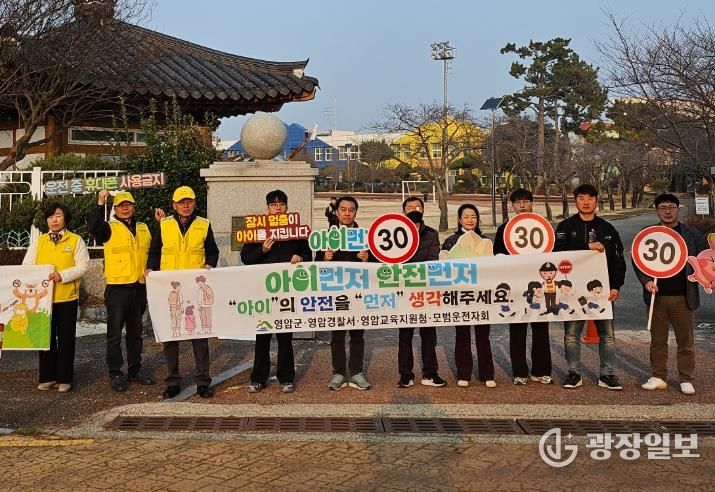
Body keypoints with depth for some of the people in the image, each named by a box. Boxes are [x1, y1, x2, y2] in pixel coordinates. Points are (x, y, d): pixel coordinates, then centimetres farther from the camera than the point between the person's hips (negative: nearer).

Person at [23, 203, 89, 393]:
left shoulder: (76, 240, 1)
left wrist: (62, 275, -19)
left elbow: (83, 265, -6)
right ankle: (47, 377, 19)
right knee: (46, 338, 8)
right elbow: (27, 266, 4)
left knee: (66, 339, 4)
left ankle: (64, 378, 13)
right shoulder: (38, 242, 9)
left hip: (67, 298, -2)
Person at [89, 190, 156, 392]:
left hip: (139, 287, 5)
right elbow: (93, 226, -21)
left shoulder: (144, 229, 15)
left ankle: (134, 371, 23)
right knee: (115, 333, -1)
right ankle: (115, 374, 6)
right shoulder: (109, 229, -2)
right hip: (117, 287, -5)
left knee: (136, 332, 13)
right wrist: (100, 204, -28)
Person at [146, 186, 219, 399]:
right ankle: (173, 382, 13)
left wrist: (209, 266, -6)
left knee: (199, 334, 1)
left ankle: (203, 381, 9)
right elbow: (154, 252, 13)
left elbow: (212, 251, 13)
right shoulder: (164, 225, 8)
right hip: (169, 288, 1)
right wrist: (151, 269, -4)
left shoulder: (204, 225, 7)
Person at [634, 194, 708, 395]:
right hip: (657, 296, 1)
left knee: (685, 340, 3)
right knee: (658, 339, 8)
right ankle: (658, 377, 18)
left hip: (683, 297, -1)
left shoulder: (692, 235, 5)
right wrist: (646, 280, -11)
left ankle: (686, 379, 13)